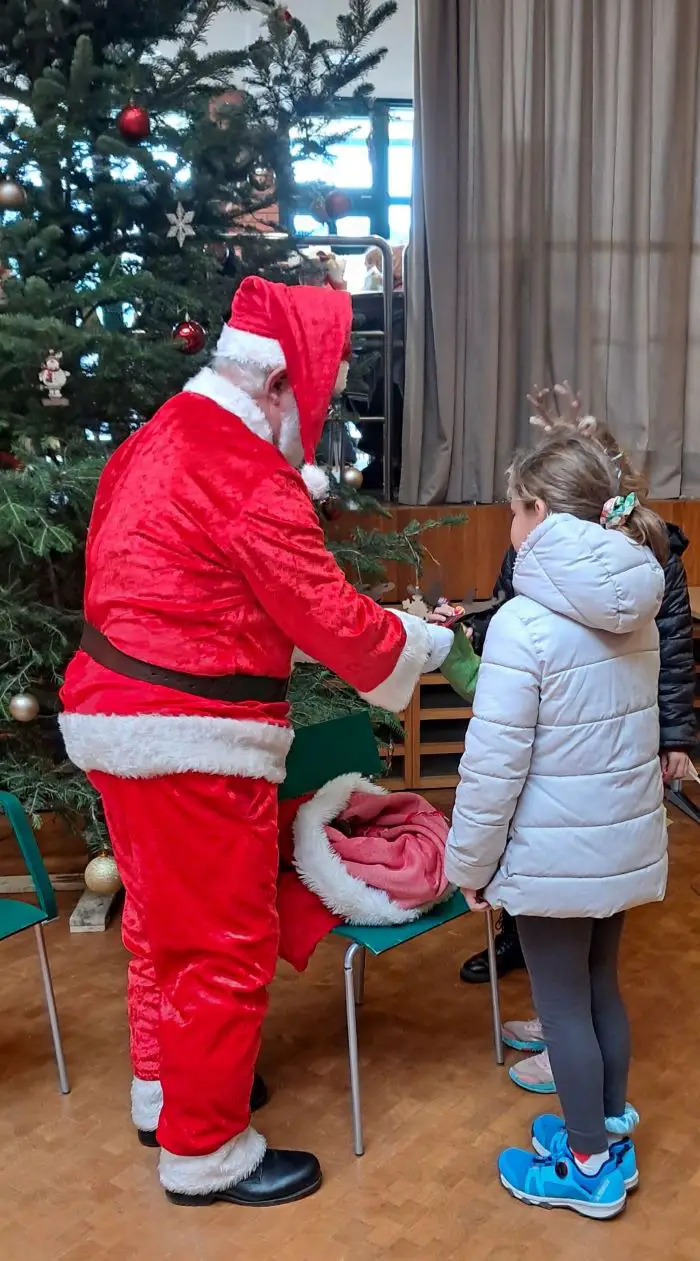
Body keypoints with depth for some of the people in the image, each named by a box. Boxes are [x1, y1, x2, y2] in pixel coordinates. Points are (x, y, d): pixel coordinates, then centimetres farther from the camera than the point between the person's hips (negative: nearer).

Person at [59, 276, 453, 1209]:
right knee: (223, 943, 6)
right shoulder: (255, 486, -20)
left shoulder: (162, 437, 9)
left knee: (162, 917, 24)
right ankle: (204, 1151, 23)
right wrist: (428, 643, 2)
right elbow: (336, 623, -16)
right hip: (191, 744, -10)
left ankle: (162, 1088, 43)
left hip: (112, 714, 10)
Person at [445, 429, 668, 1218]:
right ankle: (610, 1132, 37)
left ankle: (588, 1169, 25)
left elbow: (495, 764, -21)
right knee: (600, 986, 21)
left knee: (562, 1003, 9)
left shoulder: (525, 622, -21)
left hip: (555, 853, -7)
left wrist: (468, 862, -6)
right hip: (625, 842, 7)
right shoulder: (634, 612, 2)